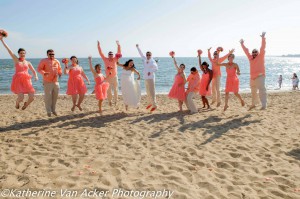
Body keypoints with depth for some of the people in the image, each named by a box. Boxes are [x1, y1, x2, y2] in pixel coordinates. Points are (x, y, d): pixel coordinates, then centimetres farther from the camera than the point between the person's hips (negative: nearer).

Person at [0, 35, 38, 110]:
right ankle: (17, 103, 23)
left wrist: (36, 76, -5)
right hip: (18, 81, -3)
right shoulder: (16, 60, 6)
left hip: (26, 81, 3)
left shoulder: (28, 63, 13)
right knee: (21, 98, -16)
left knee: (32, 97, -10)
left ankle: (26, 104, 26)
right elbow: (9, 50, 1)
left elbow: (34, 71, 17)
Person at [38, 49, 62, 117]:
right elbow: (39, 69, -5)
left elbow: (59, 69, 21)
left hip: (56, 82, 5)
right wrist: (44, 73, -25)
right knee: (48, 97, -3)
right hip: (47, 82, -4)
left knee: (55, 96, 8)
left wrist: (60, 73, -2)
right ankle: (48, 111, 7)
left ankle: (53, 110, 21)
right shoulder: (44, 61, -1)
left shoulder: (57, 61, 12)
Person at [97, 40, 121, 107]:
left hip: (114, 77, 0)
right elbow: (101, 53, 1)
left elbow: (119, 52, -3)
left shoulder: (115, 59, 0)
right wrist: (99, 46, -4)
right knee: (109, 90, 5)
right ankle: (109, 101, 18)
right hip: (108, 78, 0)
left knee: (115, 89, 6)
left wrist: (118, 45, -9)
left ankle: (115, 101, 18)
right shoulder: (105, 59, 1)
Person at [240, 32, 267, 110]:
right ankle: (253, 104, 29)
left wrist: (263, 38, -16)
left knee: (262, 90, -12)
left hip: (260, 76, -6)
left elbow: (263, 48, -9)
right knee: (253, 92, 16)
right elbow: (246, 50, 22)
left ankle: (264, 105, -14)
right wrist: (242, 44, 27)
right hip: (252, 77, 6)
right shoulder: (250, 58, 13)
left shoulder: (260, 56, 1)